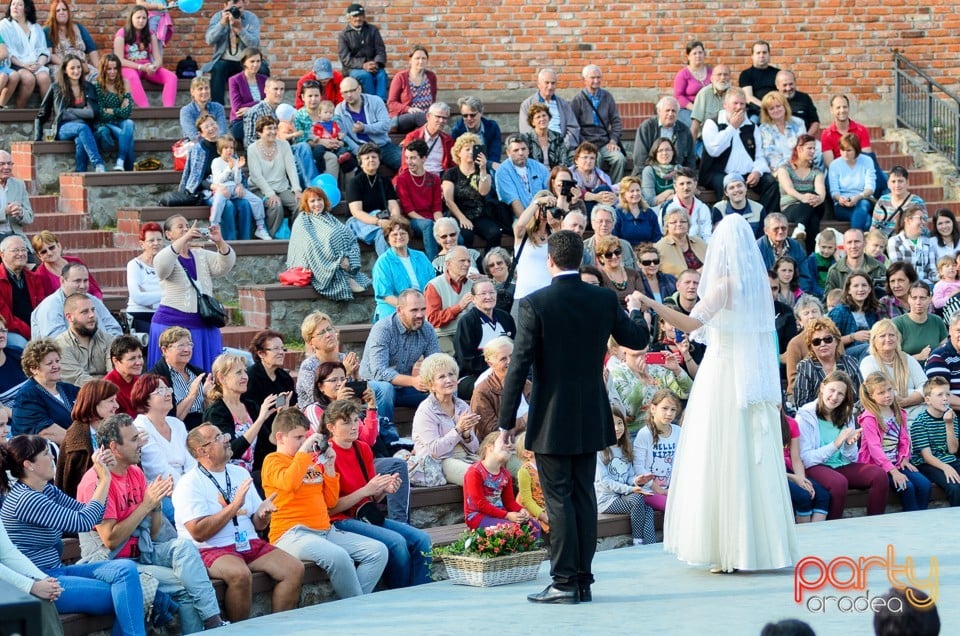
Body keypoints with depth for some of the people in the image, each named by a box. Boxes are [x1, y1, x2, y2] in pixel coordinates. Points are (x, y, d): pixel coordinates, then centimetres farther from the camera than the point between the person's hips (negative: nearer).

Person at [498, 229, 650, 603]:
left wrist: (506, 420, -7)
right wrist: (636, 309, 36)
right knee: (584, 496, 10)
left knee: (559, 499, -2)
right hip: (591, 418, 5)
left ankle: (564, 582, -2)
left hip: (551, 419, -4)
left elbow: (519, 365, -14)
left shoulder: (534, 304, -13)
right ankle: (583, 581, 13)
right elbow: (638, 339, 14)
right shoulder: (604, 300, -1)